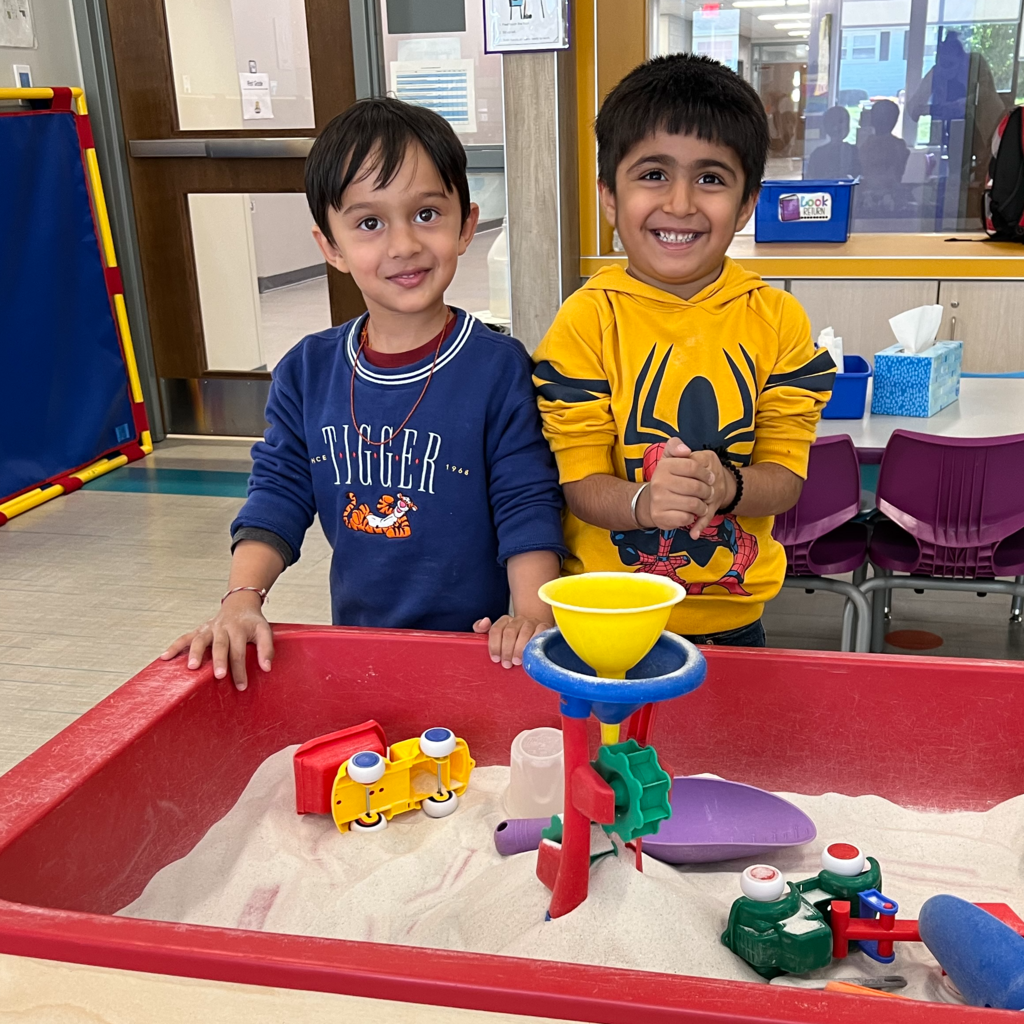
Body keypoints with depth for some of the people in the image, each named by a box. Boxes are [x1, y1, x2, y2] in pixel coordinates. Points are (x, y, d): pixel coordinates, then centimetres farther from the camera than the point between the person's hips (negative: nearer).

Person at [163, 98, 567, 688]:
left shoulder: (499, 369, -13)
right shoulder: (308, 371, -1)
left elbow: (528, 505, -12)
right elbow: (278, 491, 0)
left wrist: (534, 613, -26)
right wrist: (242, 599, -13)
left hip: (470, 645, -3)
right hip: (352, 642, 4)